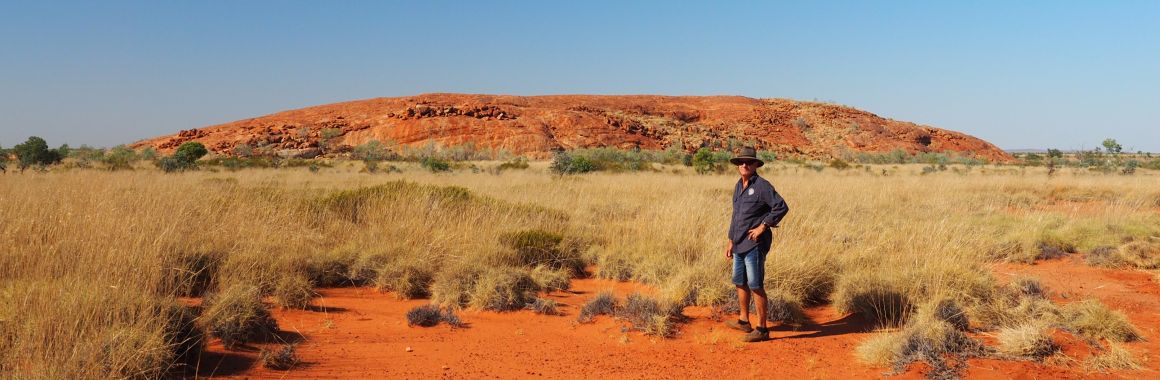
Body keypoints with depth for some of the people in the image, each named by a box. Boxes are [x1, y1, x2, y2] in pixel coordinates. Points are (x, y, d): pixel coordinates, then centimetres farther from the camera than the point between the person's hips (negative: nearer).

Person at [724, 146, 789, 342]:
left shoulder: (762, 185, -11)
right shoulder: (738, 186, 14)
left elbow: (782, 207, -17)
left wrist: (763, 227, -18)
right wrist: (731, 241, 21)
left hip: (755, 245, -9)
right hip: (740, 245, 9)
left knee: (756, 286, -6)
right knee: (740, 282, 17)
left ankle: (762, 329, 2)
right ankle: (744, 321, 32)